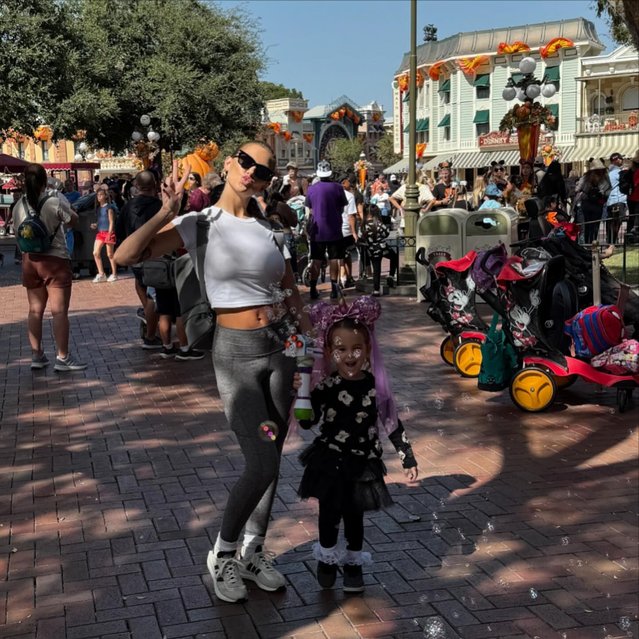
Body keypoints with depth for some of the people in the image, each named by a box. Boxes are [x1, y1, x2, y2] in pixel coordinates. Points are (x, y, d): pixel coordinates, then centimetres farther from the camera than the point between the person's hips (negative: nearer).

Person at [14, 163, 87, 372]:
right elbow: (73, 221, 0)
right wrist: (65, 204, 15)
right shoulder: (55, 202, -14)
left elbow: (19, 233, 7)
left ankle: (37, 356, 17)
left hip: (30, 260, 5)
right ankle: (62, 358, 1)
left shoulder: (19, 207, 0)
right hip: (55, 260, -5)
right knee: (59, 311, -1)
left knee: (35, 310, 12)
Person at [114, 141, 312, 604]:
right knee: (262, 465, -9)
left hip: (283, 344, 4)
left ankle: (253, 551, 29)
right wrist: (166, 213, -21)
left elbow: (293, 296, 13)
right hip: (236, 352, -4)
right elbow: (125, 256, -14)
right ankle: (222, 554, 15)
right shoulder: (197, 225, -5)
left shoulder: (271, 230, 6)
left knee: (271, 460, 11)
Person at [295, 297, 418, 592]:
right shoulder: (325, 387, -11)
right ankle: (327, 558, 33)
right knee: (330, 513, 9)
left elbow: (391, 423, 2)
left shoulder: (375, 385, -7)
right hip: (330, 462, -1)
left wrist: (408, 458, 4)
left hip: (363, 463, 1)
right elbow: (307, 422, -13)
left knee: (354, 515, 12)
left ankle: (353, 562, 33)